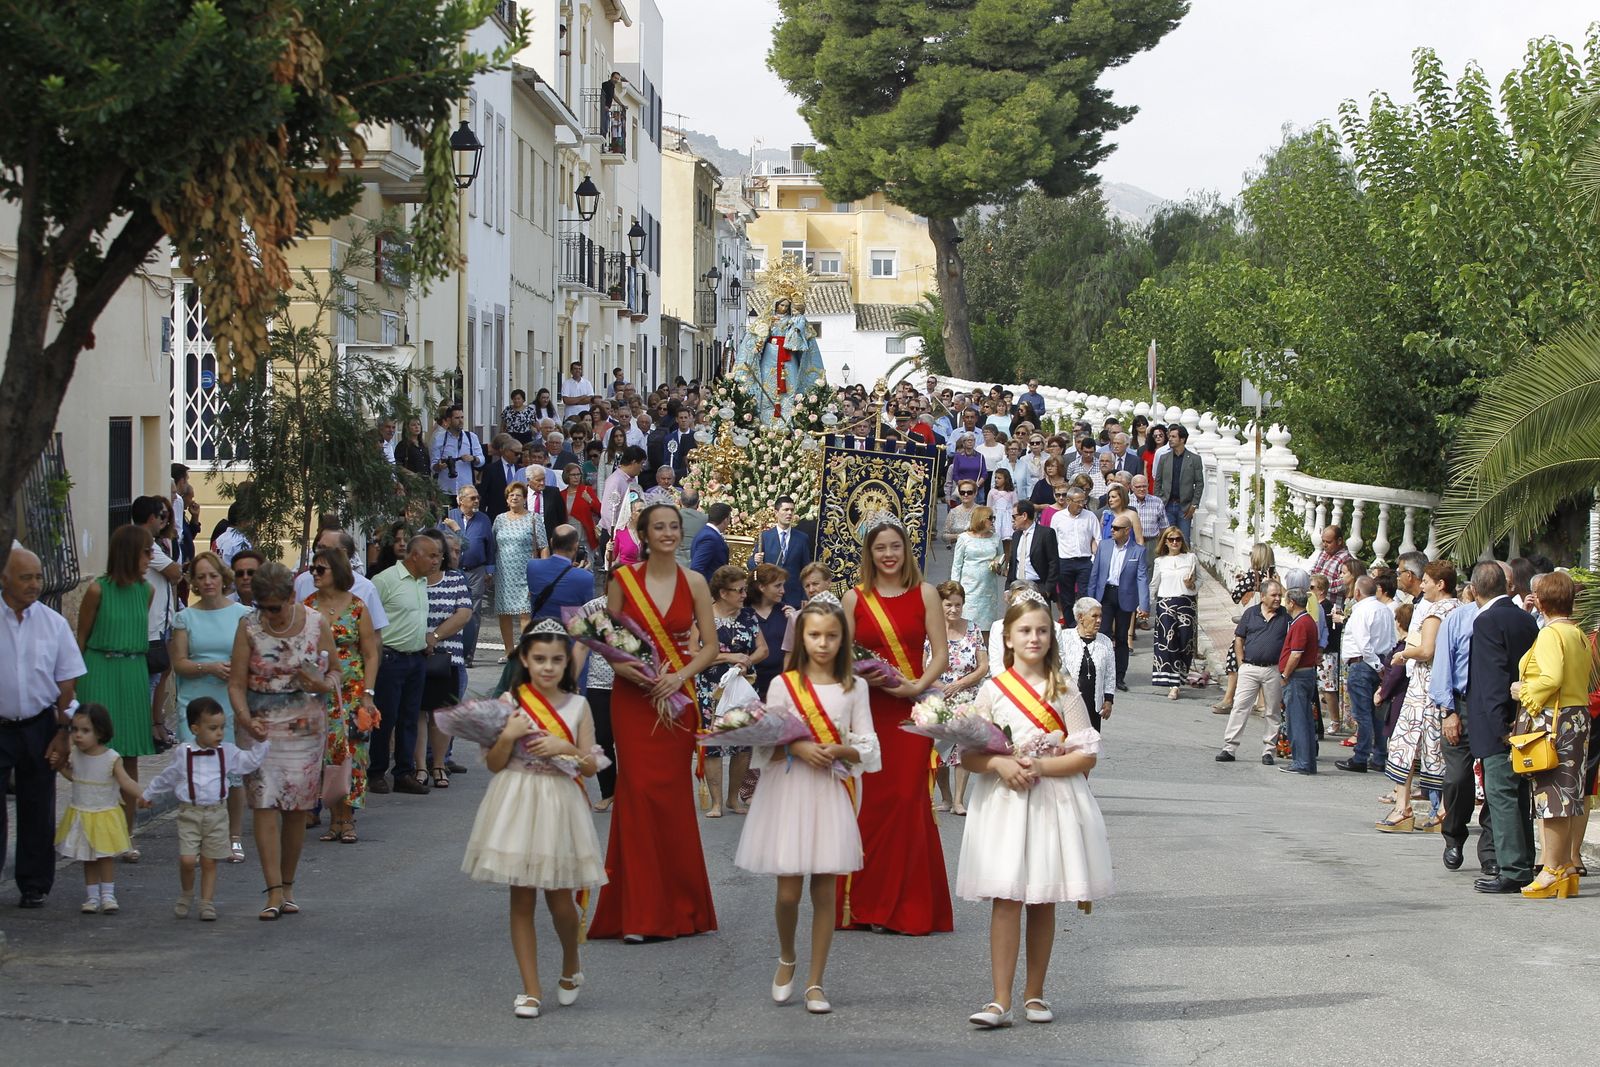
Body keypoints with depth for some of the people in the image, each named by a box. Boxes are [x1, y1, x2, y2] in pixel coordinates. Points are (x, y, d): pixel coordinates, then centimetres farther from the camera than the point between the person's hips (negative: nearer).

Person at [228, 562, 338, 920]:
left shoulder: (317, 624, 0)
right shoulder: (250, 627, -2)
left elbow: (334, 672, 10)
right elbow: (237, 683, -3)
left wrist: (323, 685, -13)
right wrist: (245, 719, -20)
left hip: (305, 727, 1)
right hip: (260, 726, -1)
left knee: (297, 809, 5)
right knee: (264, 805, -9)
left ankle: (287, 887, 18)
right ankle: (275, 893, -10)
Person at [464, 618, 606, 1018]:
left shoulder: (577, 706, 2)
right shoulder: (510, 703, -1)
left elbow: (591, 766, 3)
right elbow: (493, 763, -1)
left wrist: (564, 749, -14)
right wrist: (508, 736, -17)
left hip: (559, 805, 0)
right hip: (517, 804, 0)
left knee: (560, 899, 1)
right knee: (521, 899, 3)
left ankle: (571, 967, 30)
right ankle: (531, 989, 11)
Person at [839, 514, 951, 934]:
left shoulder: (924, 594, 5)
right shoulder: (855, 599, 7)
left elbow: (941, 655, 1)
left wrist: (917, 686, -14)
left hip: (912, 710, -1)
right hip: (867, 710, 1)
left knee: (908, 802, -3)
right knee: (869, 802, -2)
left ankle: (909, 907, 6)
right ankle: (865, 904, 8)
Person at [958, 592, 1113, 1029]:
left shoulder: (1064, 692, 3)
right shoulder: (992, 691, 4)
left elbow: (1086, 756, -2)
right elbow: (968, 755, 2)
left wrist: (1040, 766, -14)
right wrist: (999, 763, -17)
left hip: (1052, 802, 1)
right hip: (1003, 801, 0)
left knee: (1042, 901, 7)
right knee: (1005, 898, -8)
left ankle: (1034, 993, 18)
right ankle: (1001, 1001, -8)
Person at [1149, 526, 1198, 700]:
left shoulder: (1191, 558, 8)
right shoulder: (1159, 561, 11)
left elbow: (1199, 579, 16)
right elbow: (1153, 585, 16)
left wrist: (1192, 584, -6)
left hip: (1187, 602, 0)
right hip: (1165, 603, 0)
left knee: (1185, 642, -4)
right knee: (1167, 642, -9)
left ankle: (1179, 678, 13)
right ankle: (1173, 685, -9)